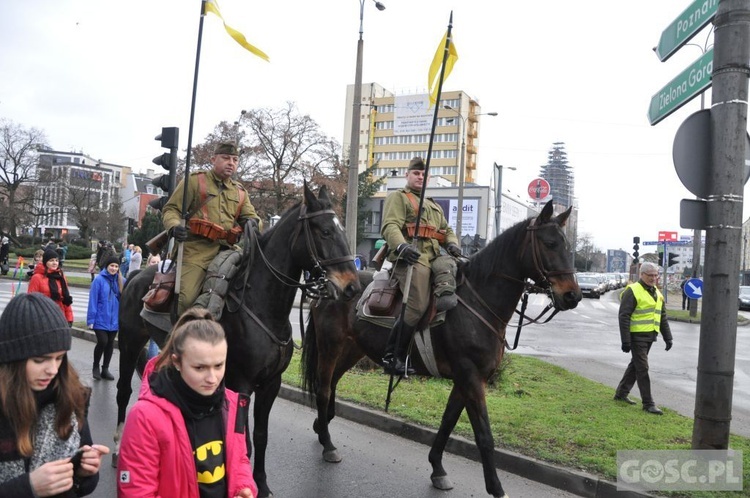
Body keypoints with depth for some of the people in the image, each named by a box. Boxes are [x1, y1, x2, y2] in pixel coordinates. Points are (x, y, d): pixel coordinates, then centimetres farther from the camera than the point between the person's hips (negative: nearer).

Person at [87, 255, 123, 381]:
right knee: (102, 342, -10)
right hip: (100, 319, -4)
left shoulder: (119, 280, 3)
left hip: (114, 319, 4)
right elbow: (93, 300, -10)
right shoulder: (99, 280, -10)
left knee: (110, 343, 11)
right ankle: (96, 367, 14)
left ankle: (105, 369, 25)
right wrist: (91, 319, -11)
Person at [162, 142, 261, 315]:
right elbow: (171, 209, 6)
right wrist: (174, 226, -17)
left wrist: (251, 222, -5)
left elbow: (250, 215, 21)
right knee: (186, 298, -22)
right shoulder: (196, 180, 8)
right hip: (197, 249, -5)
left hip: (227, 249, 5)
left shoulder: (240, 191, 22)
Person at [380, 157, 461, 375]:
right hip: (411, 258, -8)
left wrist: (452, 244, 3)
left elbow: (446, 230, 28)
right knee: (417, 306, -21)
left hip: (433, 258, 8)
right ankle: (392, 357, -13)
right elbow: (390, 226, -9)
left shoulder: (434, 206, 34)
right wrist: (401, 246, -30)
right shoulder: (398, 197, 8)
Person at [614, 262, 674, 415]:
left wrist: (668, 337, 14)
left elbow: (663, 317, 20)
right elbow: (624, 317, -14)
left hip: (649, 336, 8)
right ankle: (648, 403, 0)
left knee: (635, 365, 16)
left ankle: (621, 393, 29)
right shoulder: (632, 291, -11)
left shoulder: (657, 293, 14)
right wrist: (625, 341, -18)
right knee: (642, 368, -6)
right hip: (636, 336, -8)